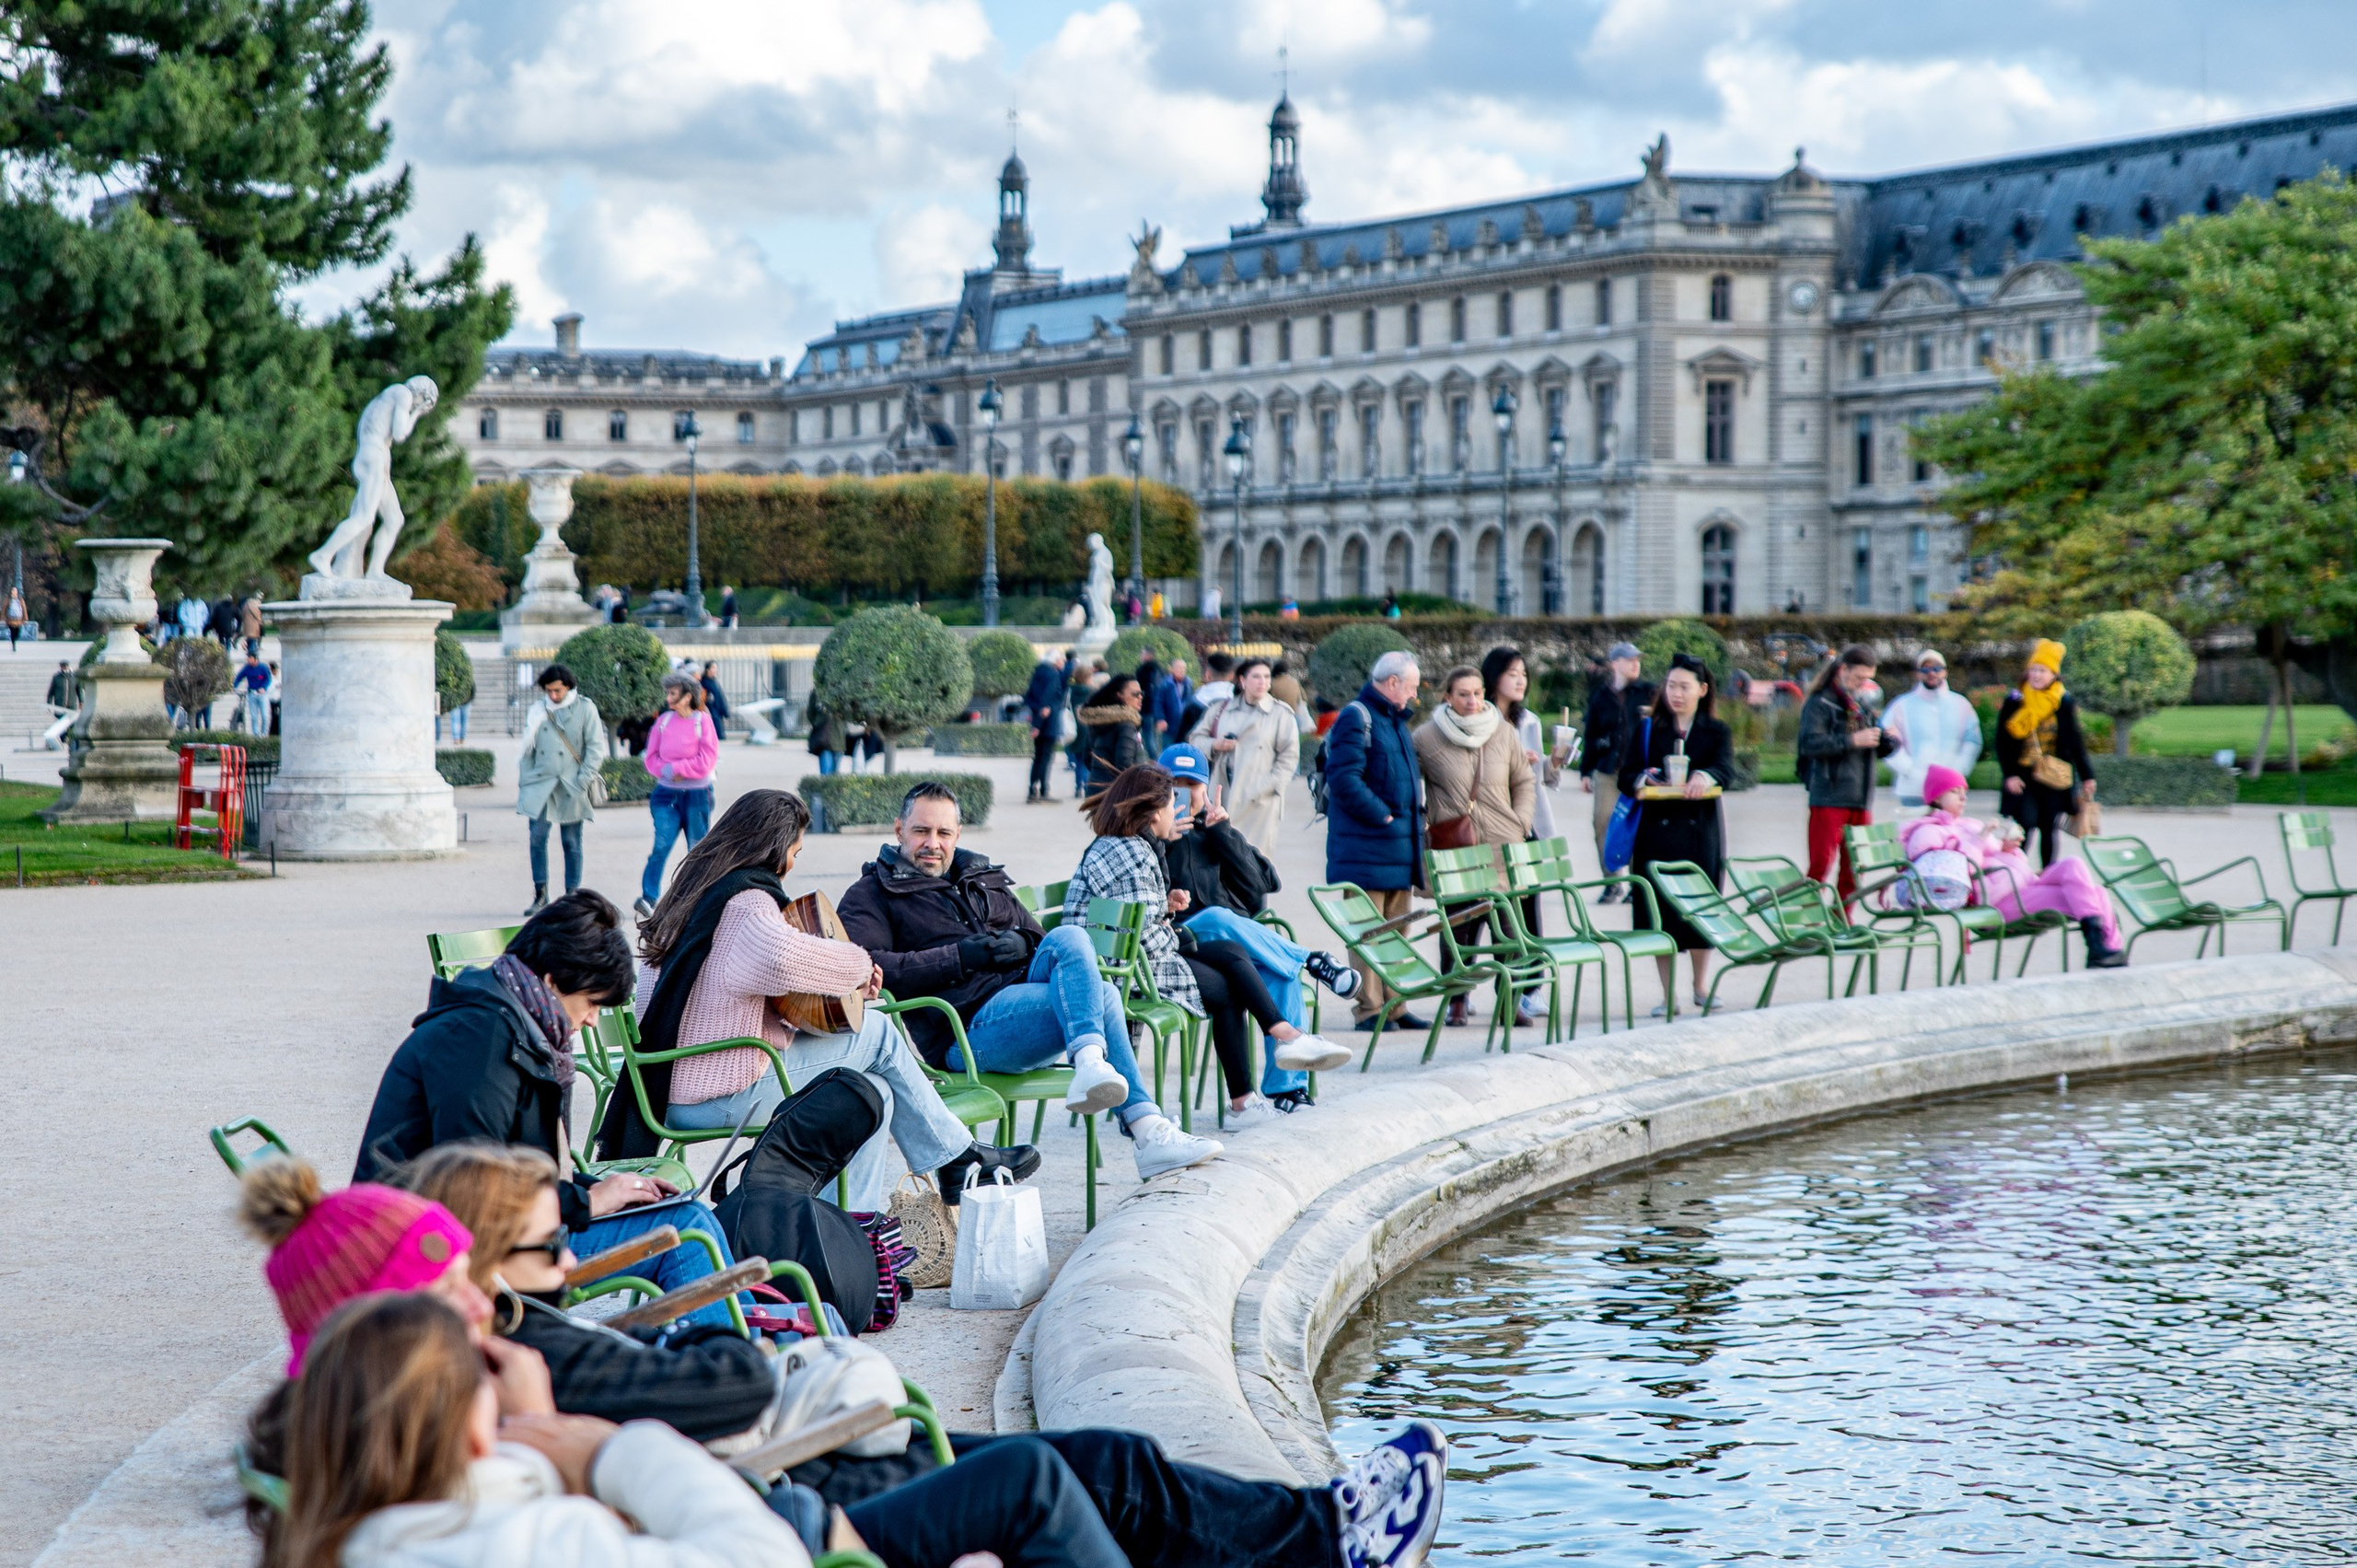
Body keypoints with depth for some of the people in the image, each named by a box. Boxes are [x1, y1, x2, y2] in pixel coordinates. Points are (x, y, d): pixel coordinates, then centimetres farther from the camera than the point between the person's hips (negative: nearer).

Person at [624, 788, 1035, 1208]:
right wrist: (861, 965, -18)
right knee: (878, 1030, 3)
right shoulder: (746, 902, -15)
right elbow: (784, 958, -37)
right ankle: (959, 1159, 15)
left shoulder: (691, 892, 15)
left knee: (874, 1091, 16)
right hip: (723, 1096, -9)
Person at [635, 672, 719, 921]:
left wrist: (675, 768, -13)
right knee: (661, 847, -12)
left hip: (697, 794, -2)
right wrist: (664, 770, -13)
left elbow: (707, 760, -10)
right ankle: (648, 899, -17)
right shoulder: (664, 720, 5)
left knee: (697, 851, 7)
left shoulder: (703, 721, -5)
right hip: (667, 793, 2)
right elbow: (651, 757, 6)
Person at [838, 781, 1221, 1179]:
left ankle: (1090, 1065, -45)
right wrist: (958, 958, -14)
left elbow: (1040, 939, 31)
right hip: (964, 1029, -6)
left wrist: (1022, 944, 3)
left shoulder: (985, 879, 32)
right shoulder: (871, 895, 11)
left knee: (1067, 938, -27)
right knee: (1101, 999, -27)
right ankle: (1148, 1129, -34)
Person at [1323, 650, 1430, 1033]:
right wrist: (1382, 816, -18)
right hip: (1366, 847, -9)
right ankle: (1368, 1009, -5)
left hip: (1398, 844, 9)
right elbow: (1344, 779, -20)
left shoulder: (1396, 720, 19)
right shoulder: (1356, 718, -11)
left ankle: (1393, 1006, 16)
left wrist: (1415, 815, 14)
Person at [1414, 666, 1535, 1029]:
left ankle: (1511, 999, 10)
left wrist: (1520, 825, 5)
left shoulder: (1503, 733, 6)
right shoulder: (1427, 739, -1)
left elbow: (1523, 782, 16)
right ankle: (1457, 1001, 12)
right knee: (1457, 924, 0)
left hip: (1503, 845, 2)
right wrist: (1423, 825, 0)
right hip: (1453, 846, -2)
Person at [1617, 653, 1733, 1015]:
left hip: (1701, 831, 0)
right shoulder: (1646, 729, 10)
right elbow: (1625, 778, 3)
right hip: (1657, 831, 0)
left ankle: (1700, 986, 18)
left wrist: (1706, 776, -35)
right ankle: (1668, 994, 5)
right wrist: (1643, 780, -20)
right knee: (1661, 908, -2)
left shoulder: (1716, 731, 8)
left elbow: (1726, 768, -12)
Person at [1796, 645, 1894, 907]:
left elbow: (1874, 750, 23)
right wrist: (1851, 741, -21)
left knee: (1854, 870, 9)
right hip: (1829, 799, -7)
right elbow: (1811, 744, -17)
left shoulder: (1861, 706, 19)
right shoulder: (1820, 703, -4)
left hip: (1861, 800, 7)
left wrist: (1888, 742, 1)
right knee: (1821, 865, -8)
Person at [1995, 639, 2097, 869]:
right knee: (2025, 826, -12)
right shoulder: (2015, 701, 1)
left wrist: (2087, 776, 8)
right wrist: (2009, 774, -9)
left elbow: (2075, 742, 9)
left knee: (2049, 830, 7)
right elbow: (2003, 741, 1)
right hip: (2023, 777, -2)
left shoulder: (2064, 703, 4)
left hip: (2055, 778, 2)